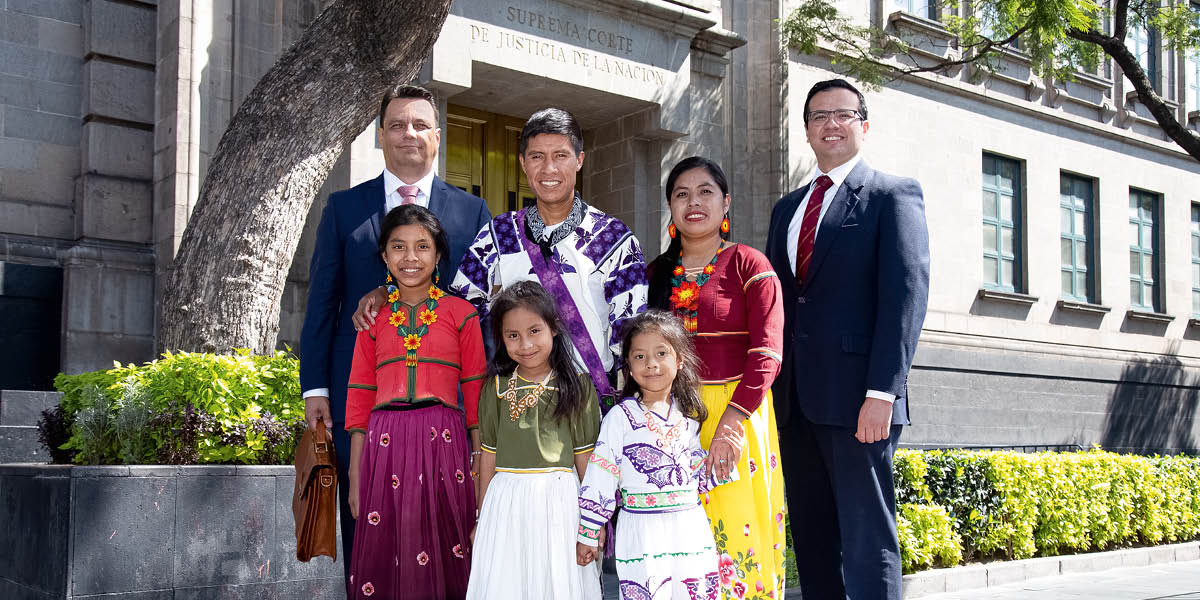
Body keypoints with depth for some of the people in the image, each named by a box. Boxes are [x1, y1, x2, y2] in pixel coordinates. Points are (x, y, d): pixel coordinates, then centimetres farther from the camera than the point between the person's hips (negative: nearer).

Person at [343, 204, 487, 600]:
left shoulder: (461, 314, 6)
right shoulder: (373, 319, 12)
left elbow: (475, 397, 4)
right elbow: (360, 400, 11)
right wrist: (355, 479, 8)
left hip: (443, 445, -2)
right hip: (384, 447, 2)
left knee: (444, 561, 0)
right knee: (385, 558, 3)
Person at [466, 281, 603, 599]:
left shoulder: (577, 387, -2)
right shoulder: (497, 389, 4)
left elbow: (584, 457, -1)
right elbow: (489, 457, 8)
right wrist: (483, 518, 11)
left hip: (559, 501, -1)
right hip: (506, 501, 2)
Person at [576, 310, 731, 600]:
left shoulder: (689, 414, 8)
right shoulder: (621, 417, -5)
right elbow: (599, 478, -5)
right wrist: (588, 535, -5)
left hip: (691, 529, 4)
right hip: (641, 532, -4)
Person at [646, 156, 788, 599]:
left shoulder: (749, 266, -2)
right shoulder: (657, 273, 12)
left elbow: (766, 355, -10)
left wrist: (730, 423, -20)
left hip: (735, 416, -4)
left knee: (733, 535, -2)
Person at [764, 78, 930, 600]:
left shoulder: (893, 194, 1)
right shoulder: (787, 208, 21)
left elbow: (906, 294, -10)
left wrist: (881, 392, -19)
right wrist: (768, 390, 10)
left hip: (856, 400, -6)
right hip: (795, 400, 6)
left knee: (867, 540, -4)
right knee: (812, 540, 10)